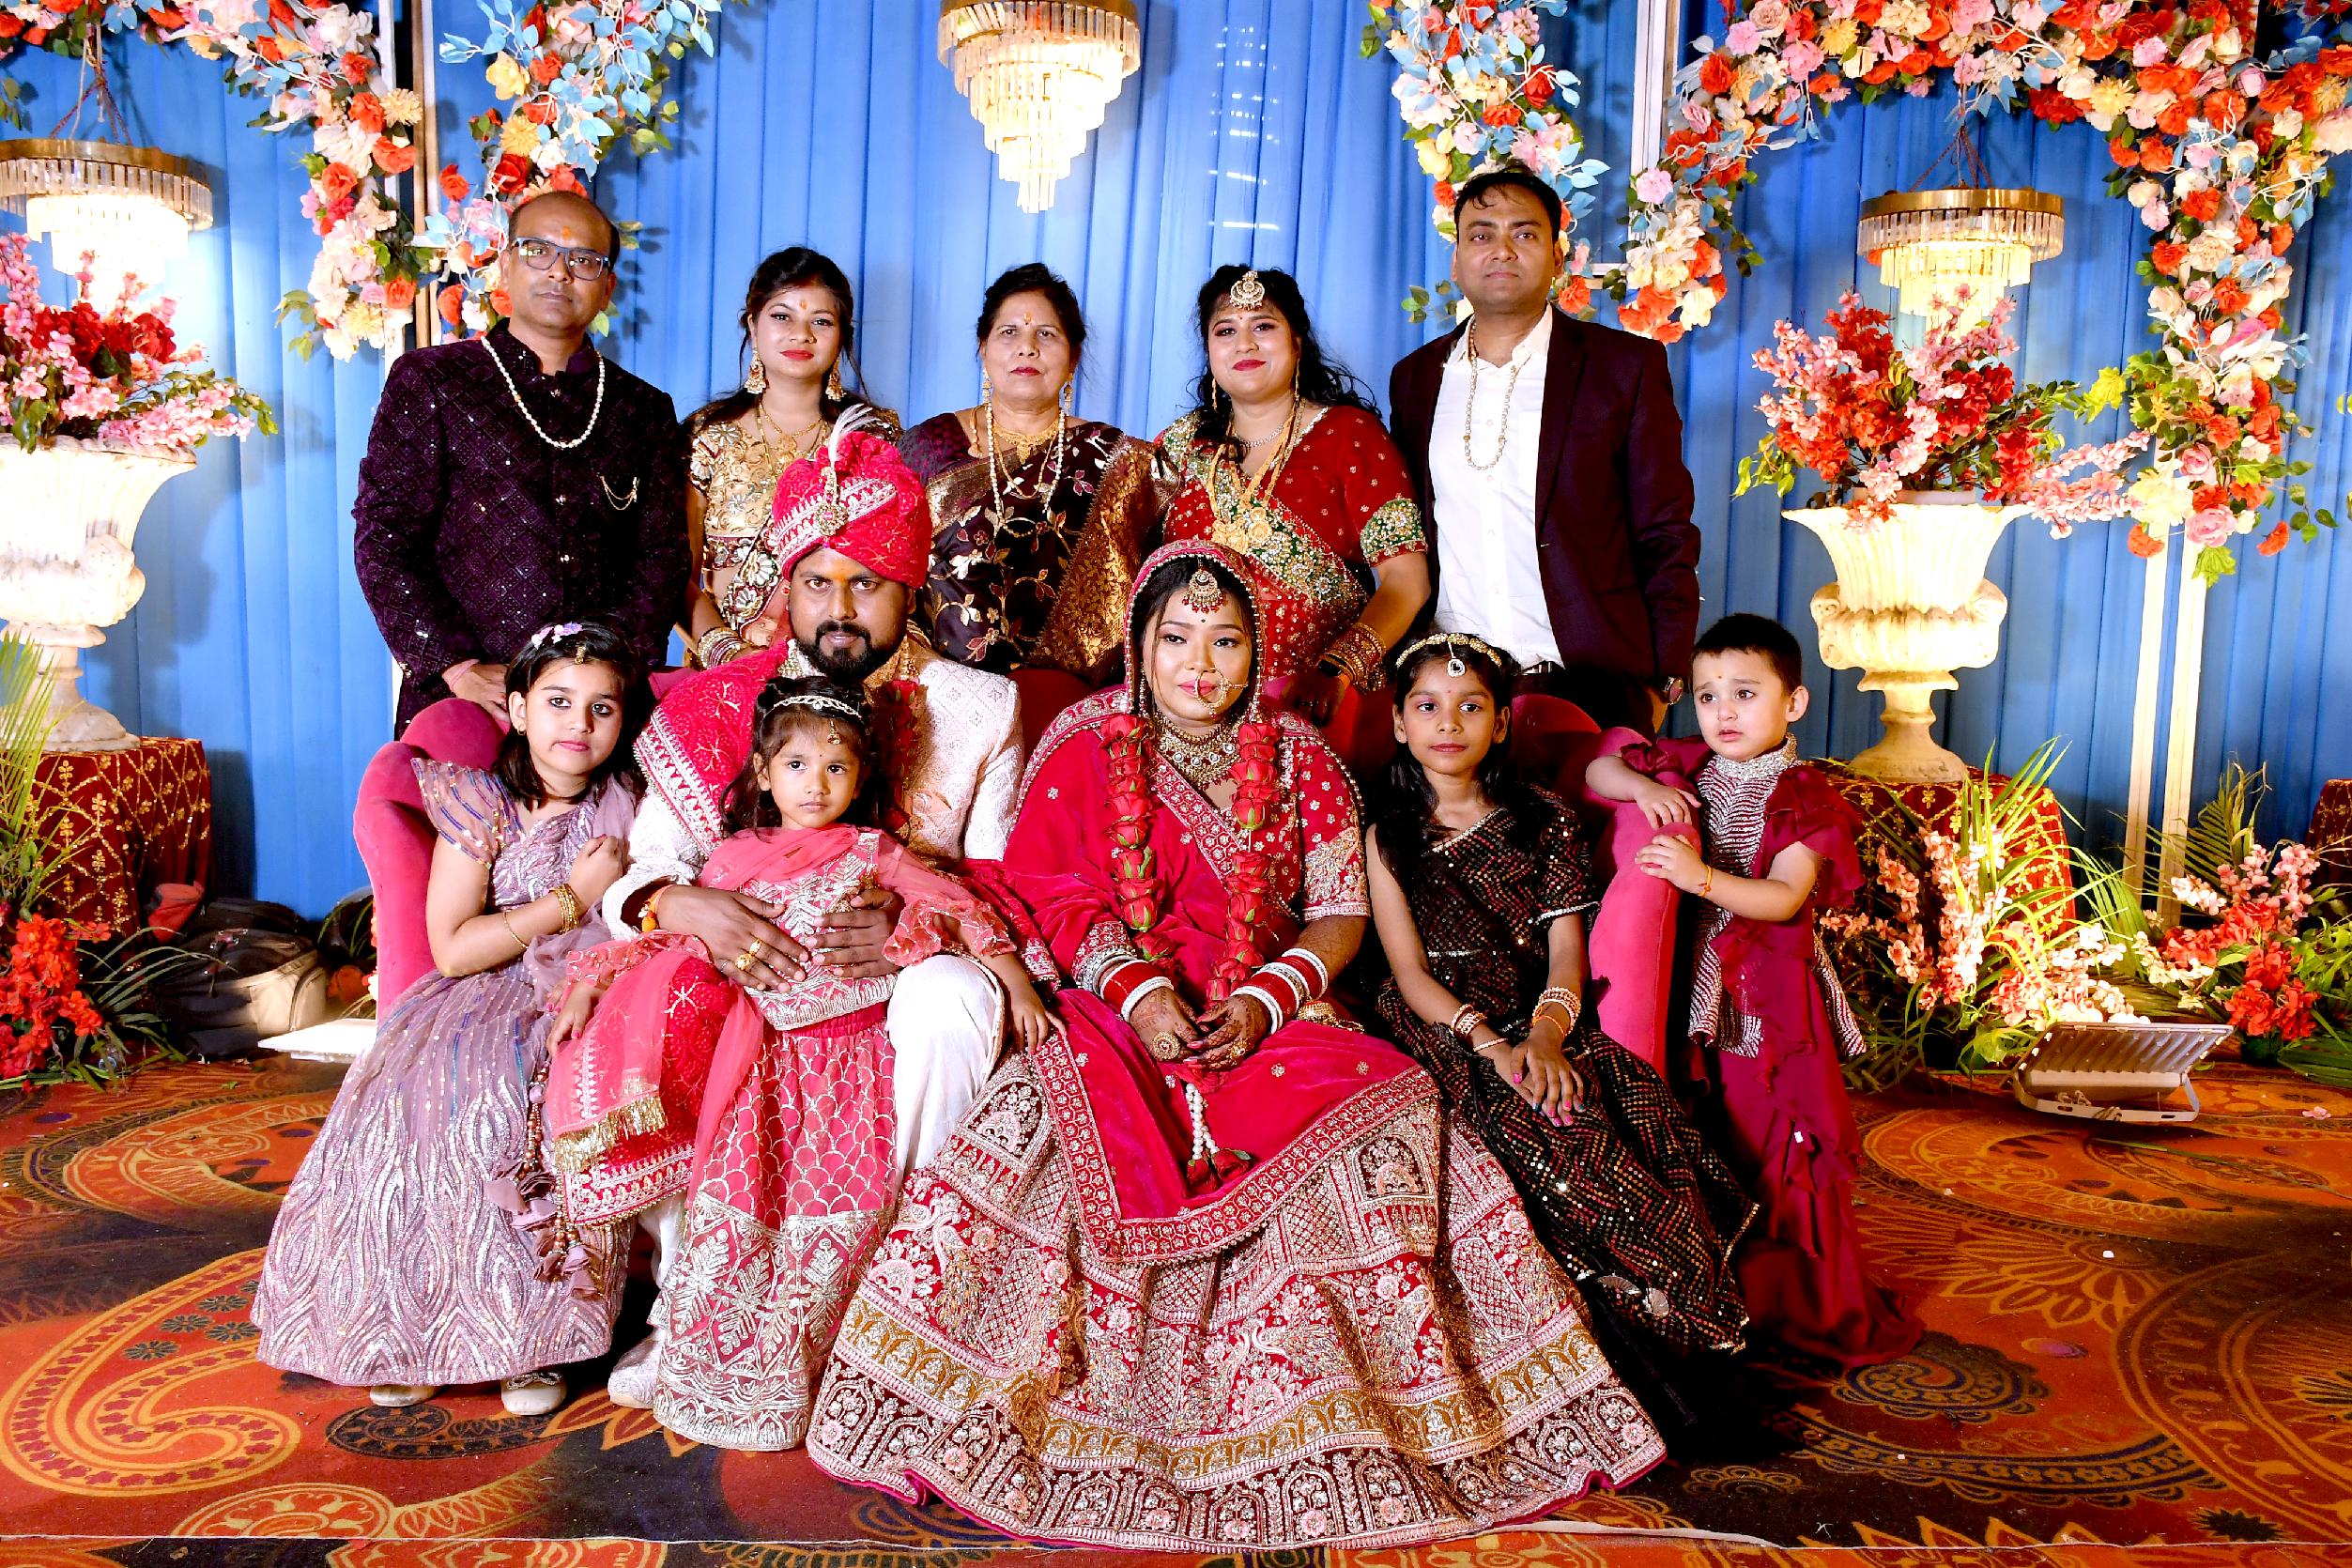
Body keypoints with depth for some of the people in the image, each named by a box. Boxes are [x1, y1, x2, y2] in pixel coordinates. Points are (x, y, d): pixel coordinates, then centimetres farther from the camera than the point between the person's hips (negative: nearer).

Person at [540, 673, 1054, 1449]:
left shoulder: (872, 853, 6)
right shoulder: (735, 860, 10)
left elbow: (959, 908, 2)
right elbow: (675, 940, 16)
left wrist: (1016, 977, -7)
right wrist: (592, 979, 7)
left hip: (852, 1060, -1)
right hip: (765, 1061, 1)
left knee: (835, 1215, -4)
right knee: (736, 1200, -7)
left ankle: (784, 1370, 13)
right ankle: (719, 1371, 11)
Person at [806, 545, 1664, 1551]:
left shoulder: (1299, 761, 11)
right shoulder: (1084, 751, 8)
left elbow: (1341, 913, 6)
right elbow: (1058, 898, 0)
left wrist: (1265, 1000, -13)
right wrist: (1138, 989, -17)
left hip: (1270, 1015, 1)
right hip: (1123, 1011, -1)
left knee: (1367, 1126, -25)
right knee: (1050, 1117, -30)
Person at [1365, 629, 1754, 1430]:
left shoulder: (1545, 822, 13)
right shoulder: (1388, 836, 8)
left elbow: (1567, 948, 3)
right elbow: (1411, 974, -2)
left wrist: (1544, 1033, -19)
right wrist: (1489, 1042, -19)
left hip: (1543, 1029, 2)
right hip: (1441, 1036, -2)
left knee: (1637, 1117, -27)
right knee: (1541, 1131, -32)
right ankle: (1647, 1322, -22)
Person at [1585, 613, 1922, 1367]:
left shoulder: (1804, 798, -7)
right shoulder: (1684, 769, 5)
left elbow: (1784, 898, -18)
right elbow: (1597, 768, 11)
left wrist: (1704, 877, -33)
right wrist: (1642, 788, -9)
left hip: (1773, 997, -3)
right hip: (1694, 990, 3)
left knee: (1785, 1146, 2)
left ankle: (1813, 1306, 21)